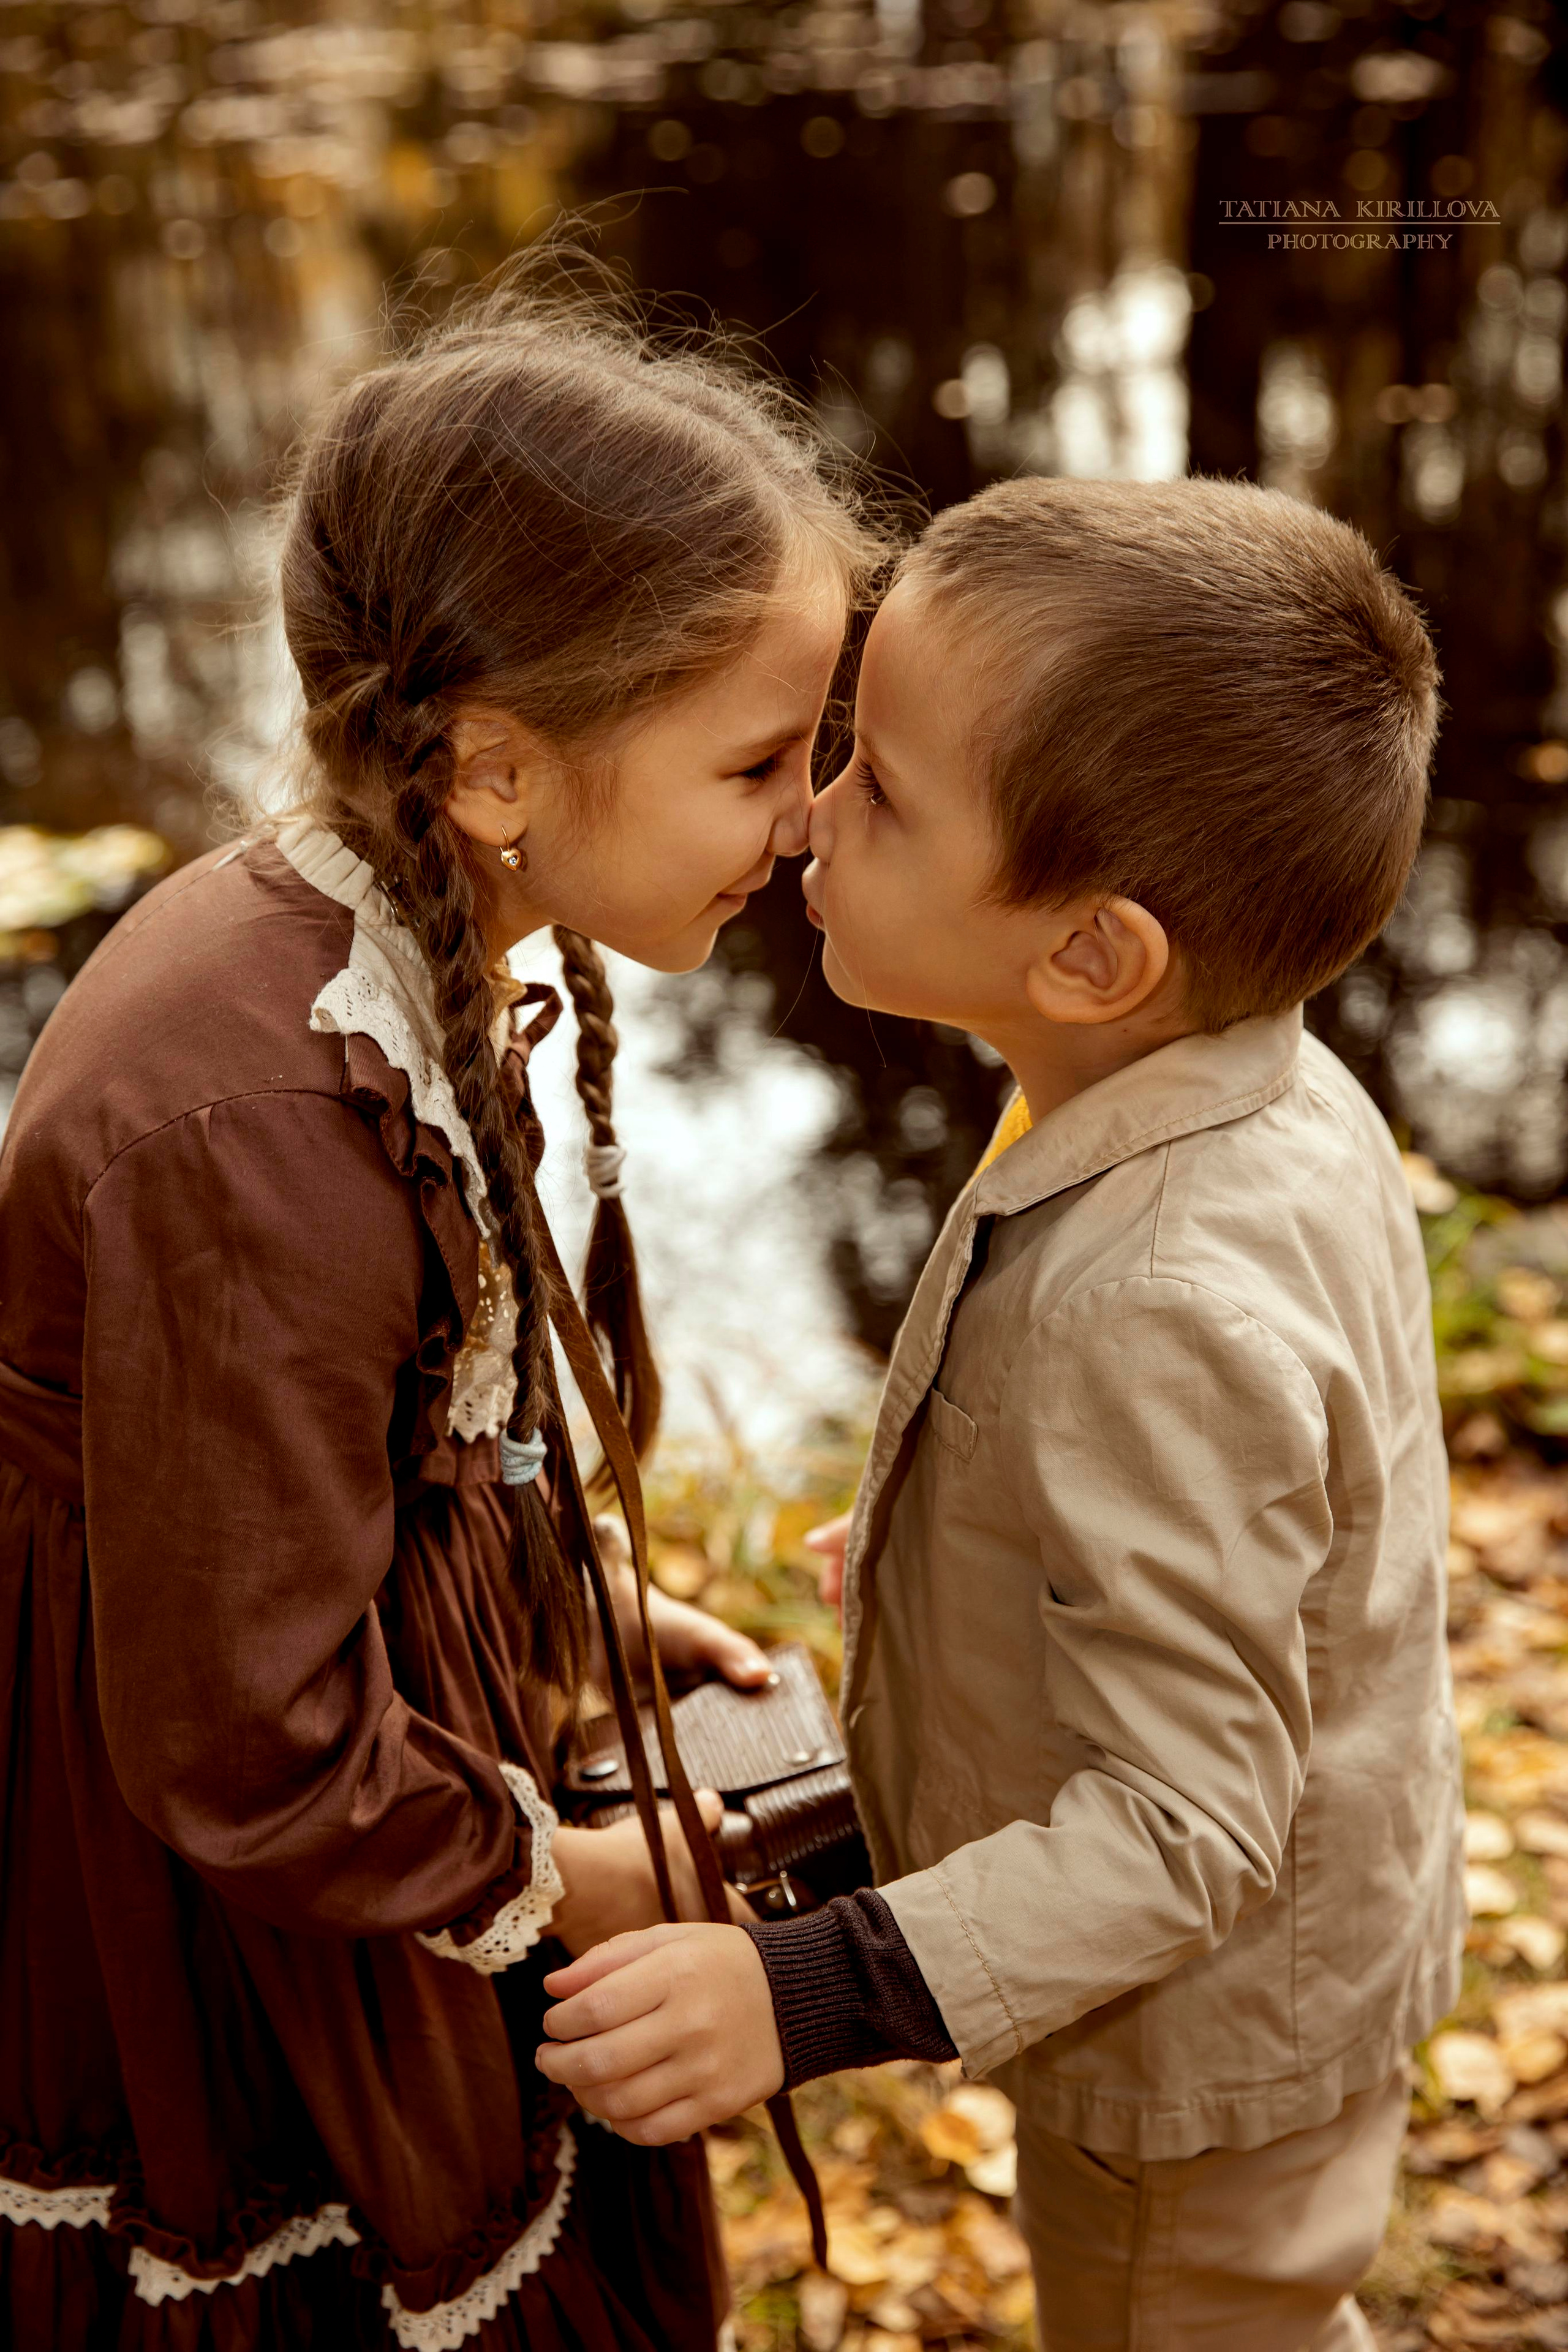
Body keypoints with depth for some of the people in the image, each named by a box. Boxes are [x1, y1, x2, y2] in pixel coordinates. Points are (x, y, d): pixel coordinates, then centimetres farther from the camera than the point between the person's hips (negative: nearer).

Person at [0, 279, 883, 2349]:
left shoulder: (406, 941, -8)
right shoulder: (255, 1126, -37)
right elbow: (252, 1756, -28)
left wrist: (560, 1613, 9)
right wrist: (567, 1882, -13)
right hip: (213, 1924, -8)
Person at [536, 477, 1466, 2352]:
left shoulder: (1164, 1302, -40)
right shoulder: (1275, 1111, -11)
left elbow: (1184, 1824, -33)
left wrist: (809, 1998, -36)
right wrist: (957, 1540, 19)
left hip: (1203, 2045, -8)